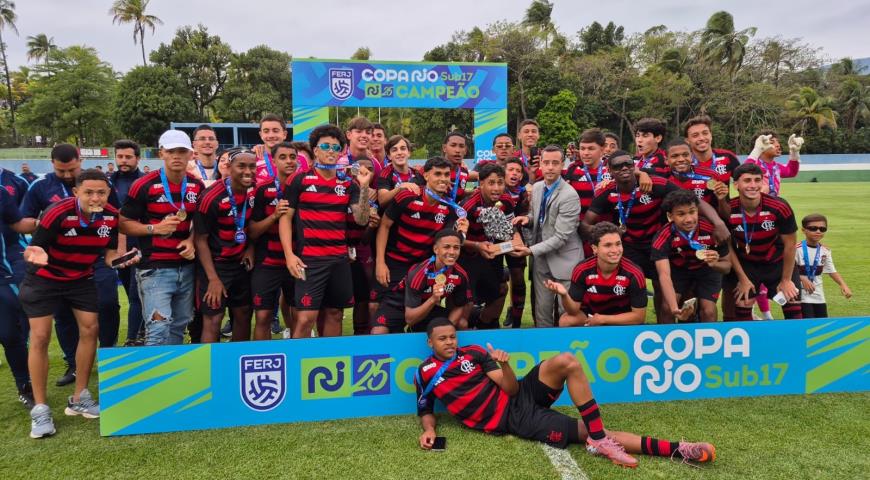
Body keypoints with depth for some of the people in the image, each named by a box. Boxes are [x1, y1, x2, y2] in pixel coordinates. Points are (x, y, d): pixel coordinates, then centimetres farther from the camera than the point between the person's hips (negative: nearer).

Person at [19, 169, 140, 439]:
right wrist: (37, 256, -45)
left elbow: (108, 253, -4)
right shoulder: (57, 213, -28)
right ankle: (40, 409, 5)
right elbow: (35, 249, -22)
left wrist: (121, 260, -25)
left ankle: (79, 398, 15)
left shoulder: (111, 217, -14)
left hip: (82, 279, 4)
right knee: (40, 337, -6)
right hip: (44, 279, -4)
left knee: (90, 328, -1)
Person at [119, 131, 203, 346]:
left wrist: (191, 240, 0)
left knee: (179, 327, 13)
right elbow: (124, 223, -3)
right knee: (158, 328, -11)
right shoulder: (144, 185, -7)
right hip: (155, 268, -5)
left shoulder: (198, 186, 7)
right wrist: (154, 228, -17)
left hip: (186, 267, 5)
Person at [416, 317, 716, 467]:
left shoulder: (473, 352, 7)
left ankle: (599, 440, -16)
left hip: (522, 396, 4)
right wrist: (429, 430, -11)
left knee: (566, 361, -23)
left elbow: (511, 388, 3)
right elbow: (426, 411, 11)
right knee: (585, 431, -17)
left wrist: (505, 366, -18)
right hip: (515, 419, -4)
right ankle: (675, 450, -18)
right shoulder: (425, 373, 1)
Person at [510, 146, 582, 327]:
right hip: (541, 258, 6)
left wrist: (530, 251, -21)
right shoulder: (536, 187, 4)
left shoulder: (569, 196, -19)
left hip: (564, 259, -6)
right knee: (542, 309, 13)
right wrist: (528, 218, -4)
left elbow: (561, 237, -21)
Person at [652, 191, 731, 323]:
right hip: (678, 270, 0)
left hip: (707, 270, 1)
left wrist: (715, 264, -43)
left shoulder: (712, 230, -30)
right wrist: (675, 308, -59)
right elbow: (664, 275, -43)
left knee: (708, 311, -12)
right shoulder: (662, 238, -33)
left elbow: (727, 266, -17)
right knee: (667, 308, -16)